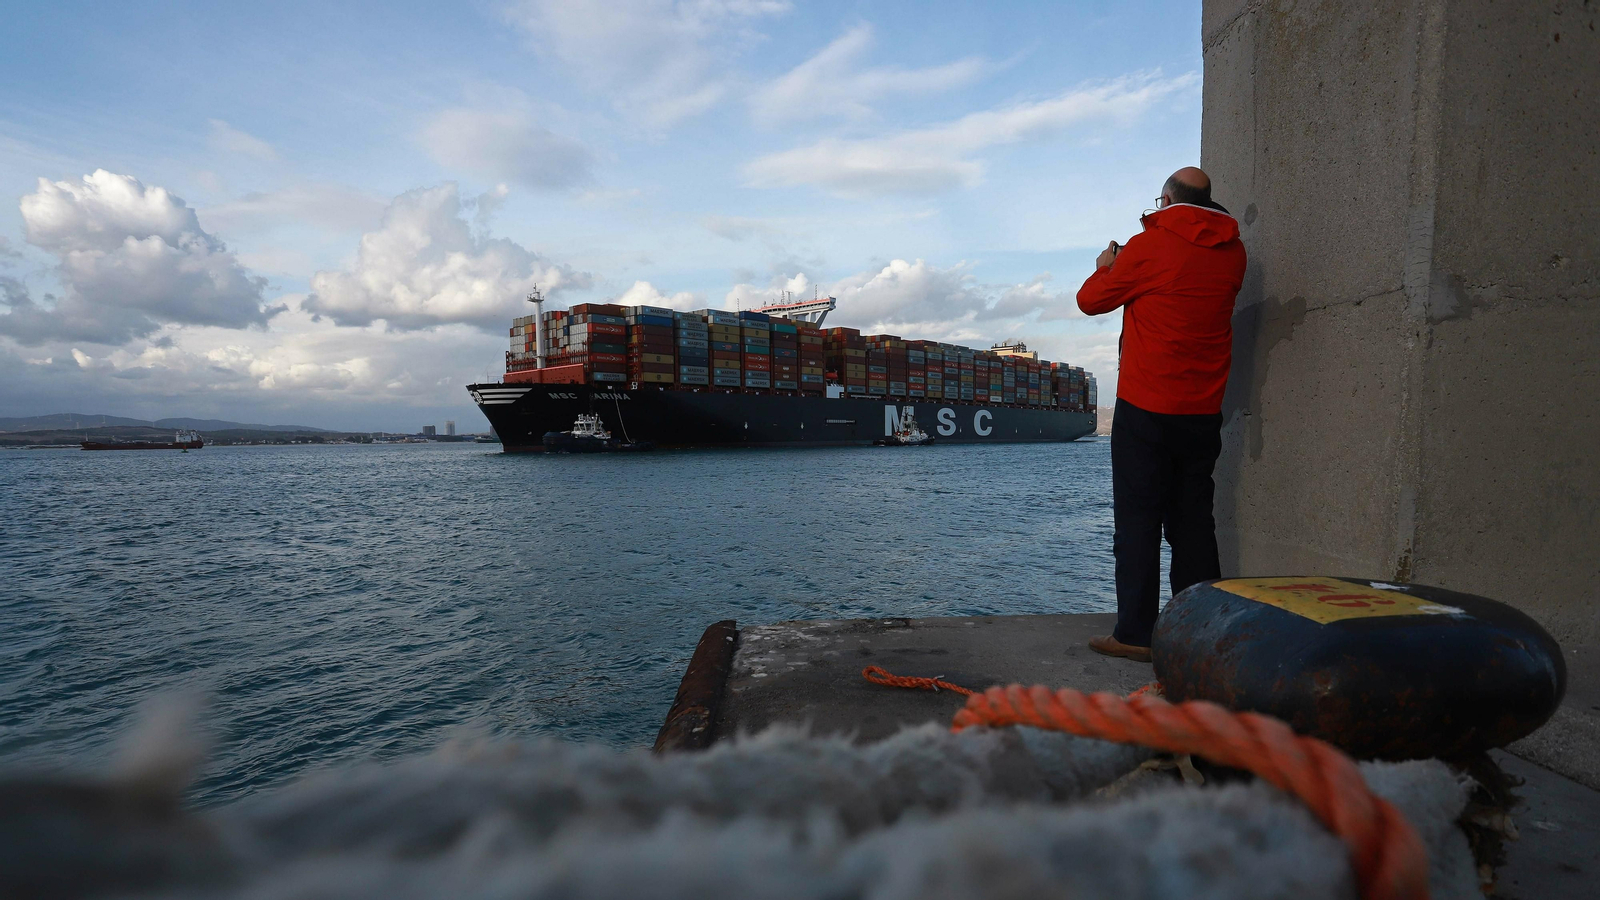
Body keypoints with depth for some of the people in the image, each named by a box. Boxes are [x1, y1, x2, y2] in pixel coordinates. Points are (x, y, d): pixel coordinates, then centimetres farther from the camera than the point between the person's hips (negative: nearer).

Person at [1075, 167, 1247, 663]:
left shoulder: (1150, 246, -8)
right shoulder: (1233, 252, 8)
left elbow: (1091, 300, 1)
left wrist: (1106, 268, 22)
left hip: (1146, 408, -5)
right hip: (1204, 412, 5)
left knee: (1138, 520, -1)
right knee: (1193, 520, 12)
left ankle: (1135, 633, 1)